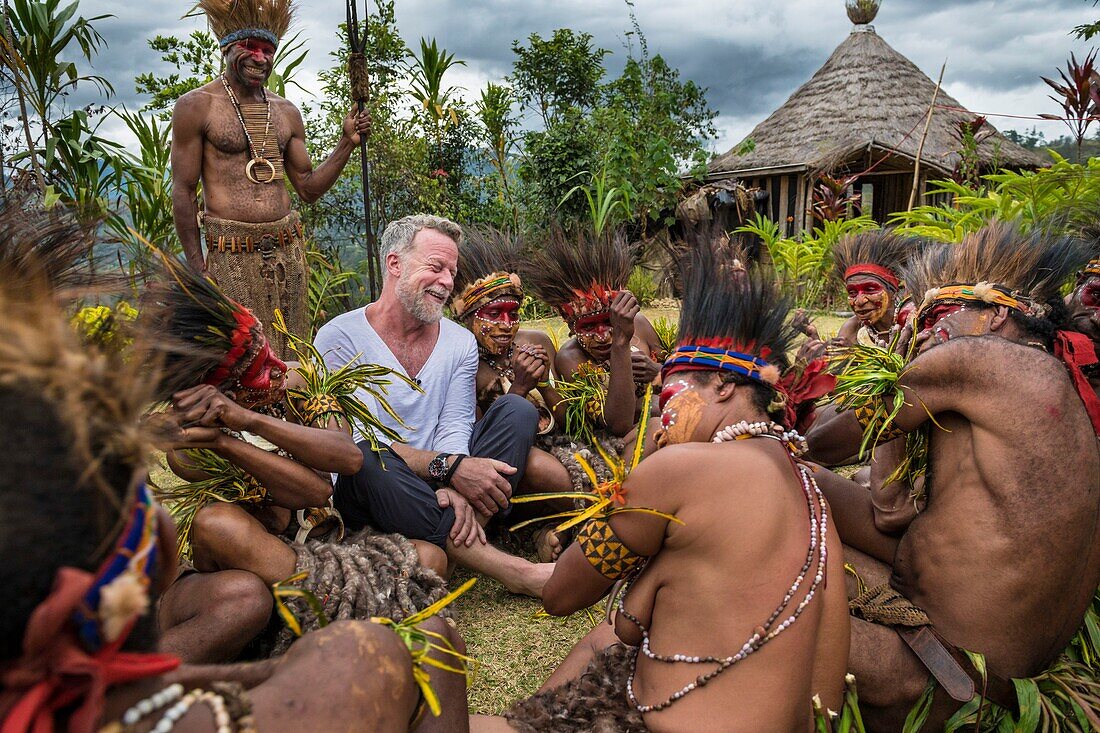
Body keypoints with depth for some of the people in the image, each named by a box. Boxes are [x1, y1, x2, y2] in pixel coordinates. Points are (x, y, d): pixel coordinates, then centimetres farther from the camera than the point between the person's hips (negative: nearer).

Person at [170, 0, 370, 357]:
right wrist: (198, 268, -6)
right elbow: (183, 192, -1)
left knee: (288, 360, 11)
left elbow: (309, 188, 15)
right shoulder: (196, 106, 0)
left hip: (288, 251, 5)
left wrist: (347, 143, 3)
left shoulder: (286, 112, 13)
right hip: (231, 257, -4)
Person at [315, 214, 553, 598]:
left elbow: (454, 429, -4)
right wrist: (448, 466, -30)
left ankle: (450, 545, -30)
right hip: (369, 493, -4)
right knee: (366, 460, -38)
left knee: (517, 410, -12)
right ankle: (515, 571, -34)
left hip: (438, 487, 4)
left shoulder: (460, 343, 7)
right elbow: (361, 439, -19)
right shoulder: (340, 337, -8)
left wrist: (454, 488, -26)